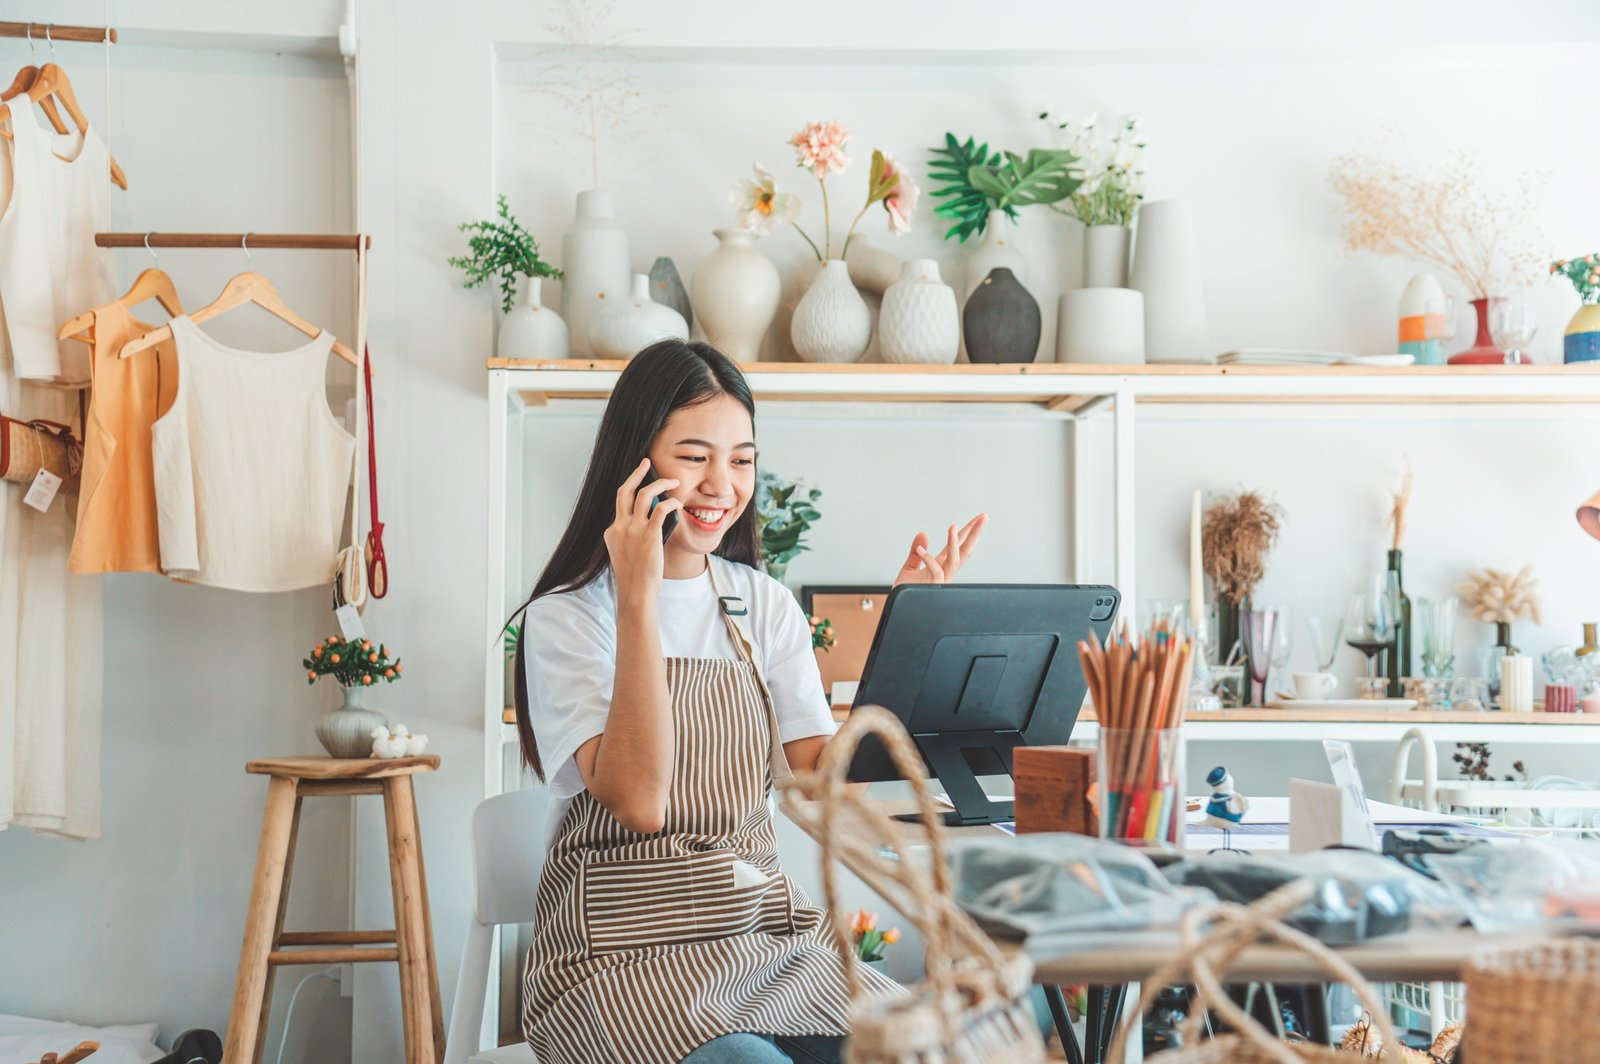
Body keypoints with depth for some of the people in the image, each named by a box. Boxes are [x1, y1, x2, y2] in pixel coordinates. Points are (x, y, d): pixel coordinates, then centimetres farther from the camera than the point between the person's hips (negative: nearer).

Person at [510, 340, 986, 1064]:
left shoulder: (764, 604, 11)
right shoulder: (565, 618, -5)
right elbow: (638, 800, -20)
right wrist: (638, 597, -22)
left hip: (766, 932, 5)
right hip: (626, 953, -5)